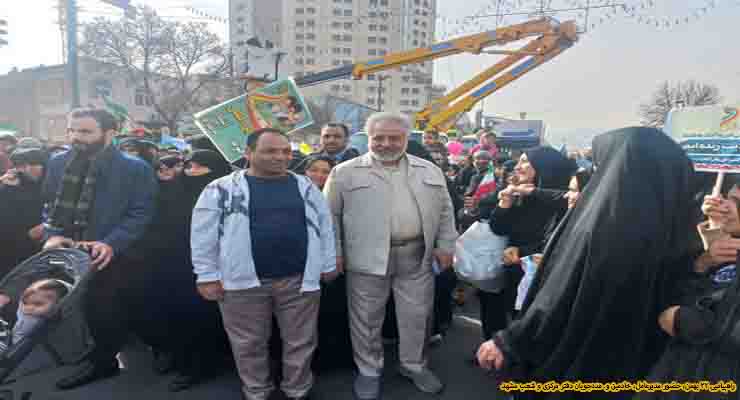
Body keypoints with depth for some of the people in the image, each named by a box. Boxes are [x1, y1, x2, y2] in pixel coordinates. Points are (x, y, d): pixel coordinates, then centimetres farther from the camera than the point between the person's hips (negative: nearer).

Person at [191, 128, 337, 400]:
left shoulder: (305, 186, 5)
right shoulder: (221, 189, -3)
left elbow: (324, 225, 10)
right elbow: (204, 234, -1)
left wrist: (328, 264, 10)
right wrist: (207, 275, -2)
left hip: (300, 279, 2)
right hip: (243, 281, -1)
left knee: (301, 341, 14)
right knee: (249, 344, 15)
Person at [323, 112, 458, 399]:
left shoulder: (430, 171, 9)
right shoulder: (346, 172, -1)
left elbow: (444, 210, 12)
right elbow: (330, 214, 0)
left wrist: (445, 245, 6)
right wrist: (334, 252, -4)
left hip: (417, 256, 3)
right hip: (367, 258, -2)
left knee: (417, 316, 13)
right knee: (367, 319, 9)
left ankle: (415, 366, 33)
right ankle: (369, 370, 28)